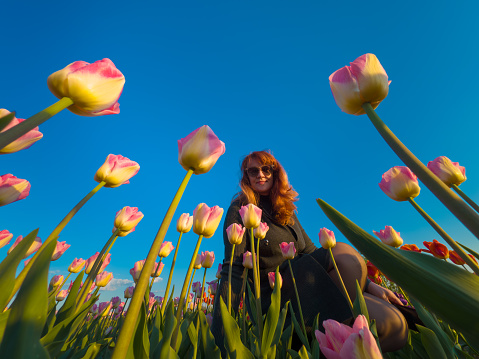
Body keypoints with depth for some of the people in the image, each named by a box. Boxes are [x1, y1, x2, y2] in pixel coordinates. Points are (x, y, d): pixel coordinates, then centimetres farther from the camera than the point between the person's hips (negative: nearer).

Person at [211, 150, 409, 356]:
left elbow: (311, 253, 14)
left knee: (395, 325, -14)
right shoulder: (239, 210, -5)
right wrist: (219, 341, -21)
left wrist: (368, 285, 7)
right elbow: (233, 270, -14)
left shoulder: (286, 210, 15)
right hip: (273, 298, -6)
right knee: (344, 253, -24)